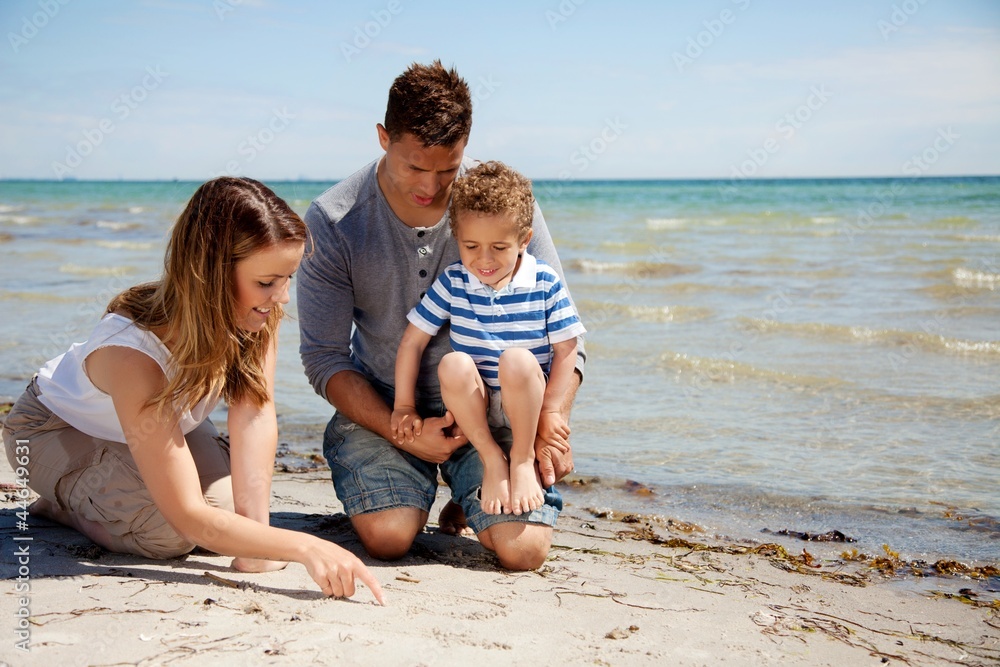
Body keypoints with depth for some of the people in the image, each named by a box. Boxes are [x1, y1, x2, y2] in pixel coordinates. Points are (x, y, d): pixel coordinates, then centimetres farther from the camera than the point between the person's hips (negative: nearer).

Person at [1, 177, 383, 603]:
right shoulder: (131, 352, -42)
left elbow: (255, 416, -30)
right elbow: (189, 518, -43)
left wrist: (254, 532, -41)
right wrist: (305, 547, -53)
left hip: (167, 419, 6)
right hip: (56, 430, -5)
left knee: (225, 501, -19)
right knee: (167, 532, -28)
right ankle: (66, 502, 1)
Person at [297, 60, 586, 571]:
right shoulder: (331, 221, -13)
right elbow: (324, 357, -9)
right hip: (382, 403, 0)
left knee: (524, 550, -17)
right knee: (388, 538, -21)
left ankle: (468, 504, 18)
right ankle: (415, 480, 14)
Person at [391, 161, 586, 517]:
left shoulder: (544, 284, -7)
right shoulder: (452, 283, -3)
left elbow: (565, 350, -5)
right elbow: (412, 342, 1)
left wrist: (550, 410, -11)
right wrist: (404, 406, -1)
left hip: (526, 405, -2)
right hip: (474, 406, 2)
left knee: (517, 360, -34)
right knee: (453, 364, -30)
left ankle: (524, 458, -11)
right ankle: (492, 460, -13)